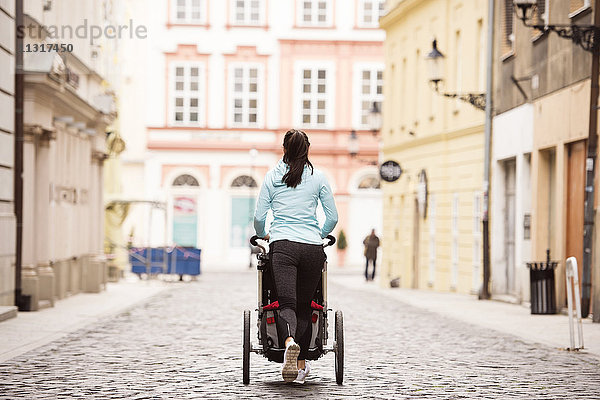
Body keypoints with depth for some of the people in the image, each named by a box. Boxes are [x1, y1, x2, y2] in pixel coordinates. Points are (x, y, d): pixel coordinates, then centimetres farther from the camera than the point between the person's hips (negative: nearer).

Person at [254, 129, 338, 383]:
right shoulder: (318, 177, 8)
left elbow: (259, 217, 8)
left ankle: (290, 341, -42)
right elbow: (333, 217, 9)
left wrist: (262, 235, 29)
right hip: (312, 248, 1)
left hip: (283, 246, -1)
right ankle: (301, 364, 10)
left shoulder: (272, 177, 9)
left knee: (287, 303, -11)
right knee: (304, 306, 11)